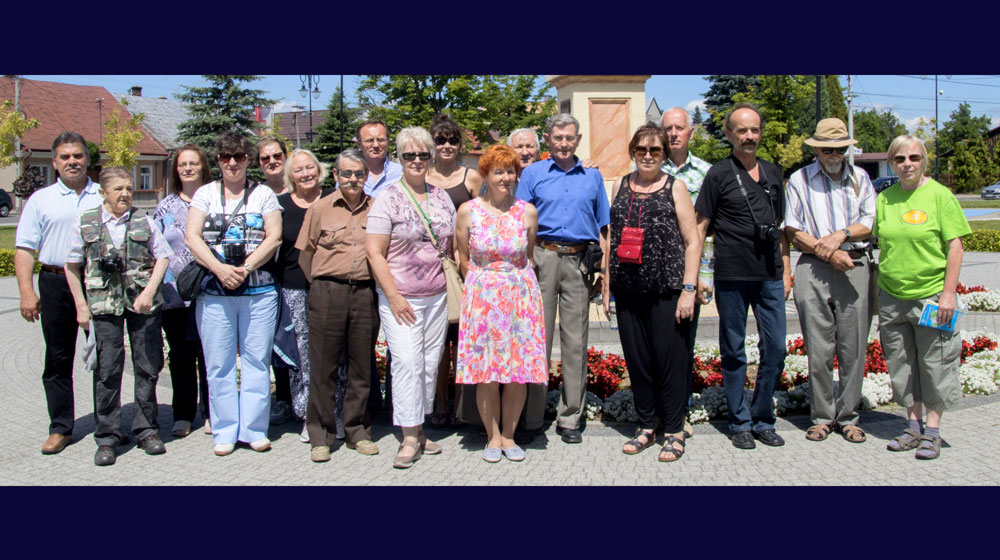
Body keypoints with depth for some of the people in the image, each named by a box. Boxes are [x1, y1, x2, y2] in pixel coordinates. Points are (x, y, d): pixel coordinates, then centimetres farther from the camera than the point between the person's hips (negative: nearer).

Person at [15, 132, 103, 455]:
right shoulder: (41, 200, 8)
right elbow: (24, 249, 4)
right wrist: (26, 292, -6)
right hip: (57, 285, 0)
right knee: (58, 359, 4)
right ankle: (60, 428, 13)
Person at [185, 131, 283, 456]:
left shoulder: (263, 195, 10)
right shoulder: (205, 194, 12)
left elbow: (274, 237, -1)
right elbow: (192, 237, 1)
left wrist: (244, 268, -13)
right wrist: (220, 269, -13)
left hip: (259, 292, -1)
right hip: (213, 292, 1)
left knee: (256, 361, 2)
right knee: (218, 364, 3)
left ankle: (255, 430, 11)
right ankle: (225, 431, 13)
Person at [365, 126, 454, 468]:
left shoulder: (441, 198, 11)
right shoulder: (388, 199, -4)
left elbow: (452, 244, 18)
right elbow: (374, 251, -8)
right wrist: (393, 296, -13)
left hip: (437, 296, 5)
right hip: (401, 298, -5)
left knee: (430, 364, 8)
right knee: (407, 363, -9)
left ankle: (419, 429, 21)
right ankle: (409, 438, 0)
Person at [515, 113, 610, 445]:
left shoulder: (592, 176, 15)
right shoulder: (533, 174, 10)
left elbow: (602, 228, 17)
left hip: (579, 262, 2)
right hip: (542, 258, -2)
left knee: (575, 340, 3)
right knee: (538, 337, -2)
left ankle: (570, 418, 11)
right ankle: (531, 417, 7)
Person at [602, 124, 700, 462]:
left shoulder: (675, 187, 3)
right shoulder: (621, 186, 13)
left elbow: (693, 241, -1)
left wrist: (688, 288, -10)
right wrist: (607, 284, 11)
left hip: (667, 290, -3)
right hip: (628, 290, 4)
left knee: (669, 358, 0)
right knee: (636, 359, 8)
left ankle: (674, 431, 14)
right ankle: (646, 426, 23)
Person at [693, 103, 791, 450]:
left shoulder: (773, 173, 14)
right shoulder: (719, 174, -1)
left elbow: (780, 226, 19)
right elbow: (700, 227, -2)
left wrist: (785, 270, 14)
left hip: (770, 277, 4)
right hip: (732, 277, -4)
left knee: (775, 349, 5)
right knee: (734, 352, 5)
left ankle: (763, 419, 20)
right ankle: (740, 423, 17)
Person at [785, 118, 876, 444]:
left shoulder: (860, 178, 16)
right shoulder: (799, 180, 9)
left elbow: (870, 222, 8)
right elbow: (793, 232, 2)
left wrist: (842, 235, -9)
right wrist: (827, 252, -9)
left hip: (855, 267, 2)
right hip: (813, 269, -2)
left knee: (853, 346, 1)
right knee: (819, 349, -1)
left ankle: (848, 416, 12)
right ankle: (822, 416, 10)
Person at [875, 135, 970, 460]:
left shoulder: (939, 195, -5)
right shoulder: (884, 199, 7)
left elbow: (955, 246, -6)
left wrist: (949, 292, -12)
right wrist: (878, 292, 11)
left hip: (930, 295, -4)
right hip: (891, 296, 4)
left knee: (934, 364, 3)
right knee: (902, 365, 10)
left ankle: (933, 431, 14)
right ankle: (914, 425, 22)